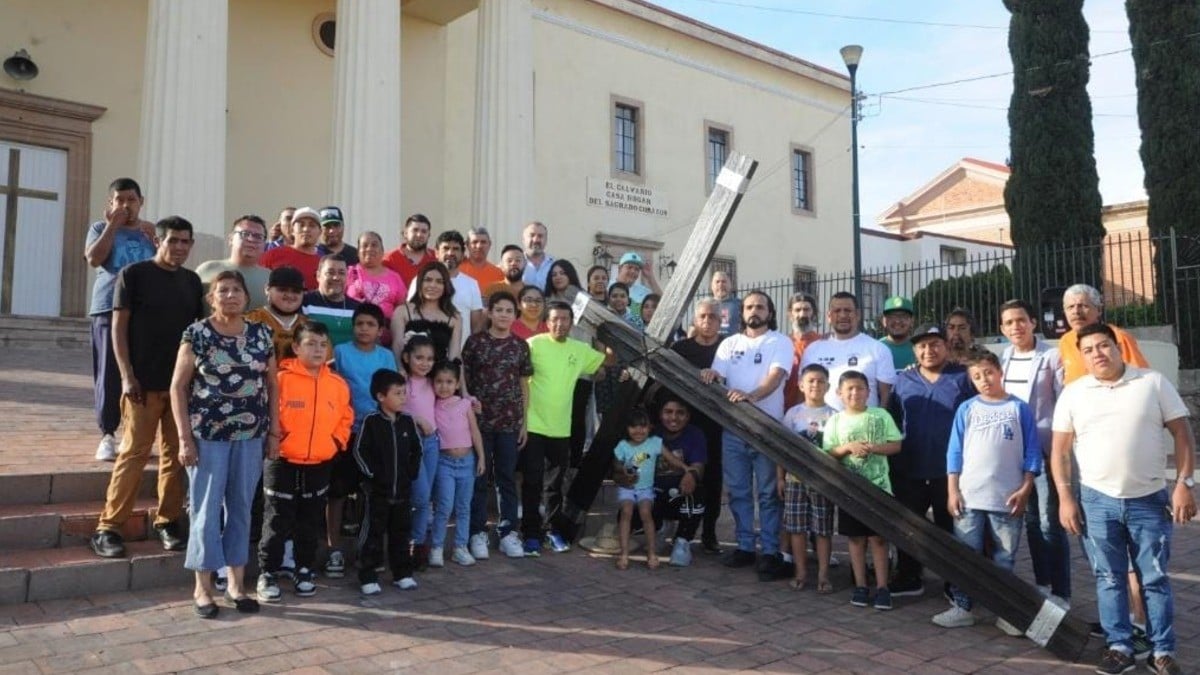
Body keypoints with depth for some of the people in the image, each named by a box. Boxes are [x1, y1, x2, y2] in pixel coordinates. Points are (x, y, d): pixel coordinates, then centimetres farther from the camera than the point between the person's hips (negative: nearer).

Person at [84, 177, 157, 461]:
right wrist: (112, 225, -7)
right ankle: (107, 435, 5)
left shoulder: (150, 231, 13)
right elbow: (94, 259, -10)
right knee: (109, 374, -2)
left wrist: (154, 238, -8)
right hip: (109, 309, -1)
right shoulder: (101, 228, 8)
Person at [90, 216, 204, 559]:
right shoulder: (133, 274, -1)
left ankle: (168, 522, 18)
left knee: (177, 454, 7)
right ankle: (108, 528, 3)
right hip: (144, 382, -4)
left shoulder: (192, 281, 12)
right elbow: (118, 328, -3)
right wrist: (127, 376, -11)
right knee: (133, 453, -5)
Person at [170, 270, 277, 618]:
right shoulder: (197, 334, -4)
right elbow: (178, 387, -4)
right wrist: (185, 437, -9)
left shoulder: (261, 335, 6)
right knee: (207, 510, 3)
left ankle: (236, 582, 23)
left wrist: (274, 431, 6)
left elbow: (272, 385, 10)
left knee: (241, 508, 11)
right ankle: (203, 587, 16)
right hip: (207, 435, -3)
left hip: (250, 436, 3)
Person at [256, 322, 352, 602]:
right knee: (277, 522, 3)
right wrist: (272, 442, -9)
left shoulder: (338, 384, 2)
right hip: (282, 462, -4)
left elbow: (345, 418, 13)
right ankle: (268, 574, 16)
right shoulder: (282, 379, -11)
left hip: (319, 465, 4)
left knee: (310, 523, 14)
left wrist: (336, 442, 2)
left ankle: (305, 571, 27)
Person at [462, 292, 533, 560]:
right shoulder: (475, 341, -1)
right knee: (479, 476, 5)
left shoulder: (520, 346, 6)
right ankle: (478, 531, 13)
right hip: (480, 419, -2)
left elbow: (524, 385, 9)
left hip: (510, 420, 2)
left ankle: (508, 532, 15)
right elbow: (462, 377, 2)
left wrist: (524, 422, 6)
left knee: (507, 477, 8)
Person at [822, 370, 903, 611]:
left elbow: (896, 445, -1)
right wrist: (848, 448, -17)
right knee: (856, 537, 9)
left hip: (878, 487, -1)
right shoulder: (835, 421, 1)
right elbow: (828, 454, -1)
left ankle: (882, 587, 12)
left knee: (878, 537, 3)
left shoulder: (881, 416, -1)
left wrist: (874, 448, -17)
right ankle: (861, 585, 18)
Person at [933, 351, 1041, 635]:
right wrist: (952, 491, -1)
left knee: (1004, 559, 9)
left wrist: (1025, 490, -4)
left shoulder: (1019, 408, 1)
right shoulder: (966, 409, 4)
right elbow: (955, 452, 4)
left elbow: (1032, 453, 2)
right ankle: (962, 608, 14)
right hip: (969, 497, 1)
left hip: (1008, 498, -1)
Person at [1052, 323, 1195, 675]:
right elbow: (1060, 449, 3)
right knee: (1109, 579, 8)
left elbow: (1182, 434, 1)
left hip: (1150, 499, -1)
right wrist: (1065, 497, -3)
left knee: (1155, 578, 7)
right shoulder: (1073, 393, 2)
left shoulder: (1154, 383, 0)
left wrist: (1184, 483, -7)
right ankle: (1119, 647, 19)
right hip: (1097, 500, 1)